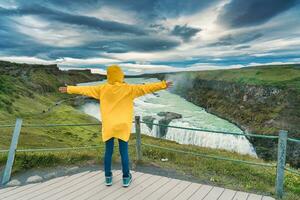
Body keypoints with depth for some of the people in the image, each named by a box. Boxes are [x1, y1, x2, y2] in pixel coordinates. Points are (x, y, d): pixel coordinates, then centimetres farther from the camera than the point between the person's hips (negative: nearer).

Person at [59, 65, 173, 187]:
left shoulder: (102, 88, -3)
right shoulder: (129, 89, -9)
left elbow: (85, 89, 5)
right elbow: (146, 88, -10)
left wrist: (68, 89, 17)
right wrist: (163, 85, -7)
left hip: (108, 126, 2)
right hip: (123, 126, -2)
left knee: (108, 152, 13)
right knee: (124, 152, 8)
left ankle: (108, 177, 25)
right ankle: (126, 178, 20)